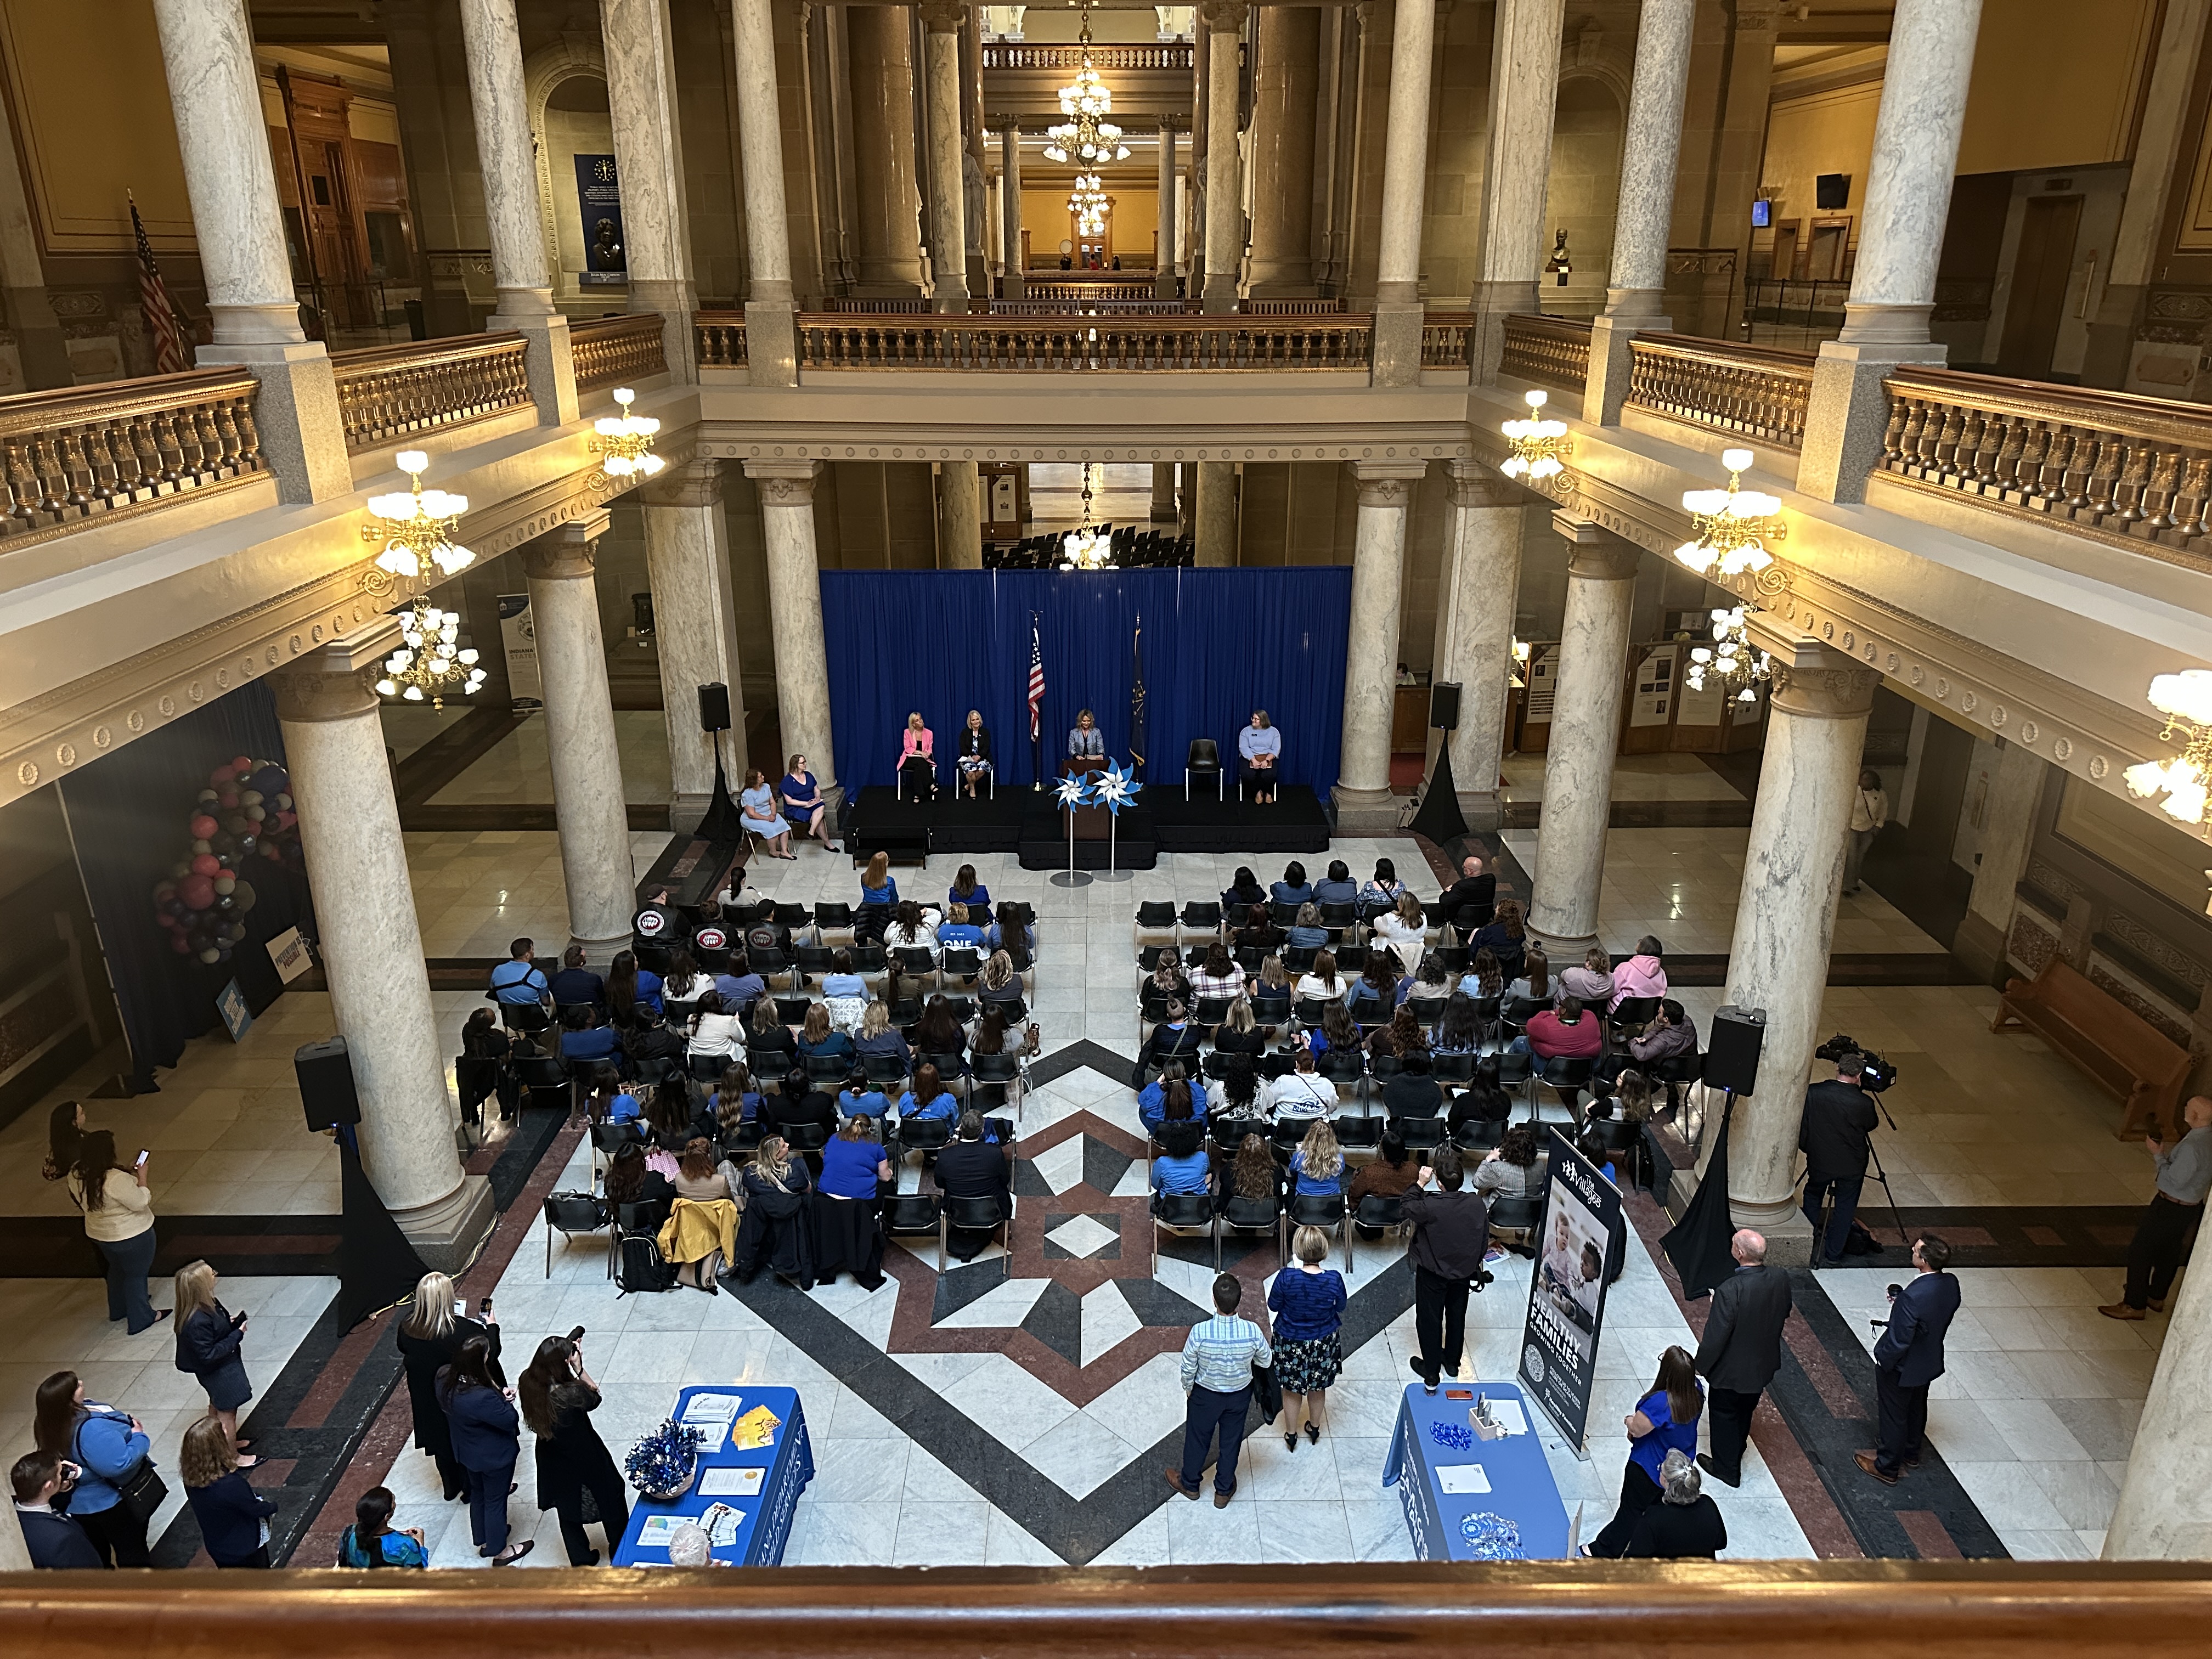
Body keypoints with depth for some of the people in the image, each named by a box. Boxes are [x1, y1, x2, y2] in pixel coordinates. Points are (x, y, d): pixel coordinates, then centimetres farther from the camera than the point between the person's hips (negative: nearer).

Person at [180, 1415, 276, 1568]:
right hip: (244, 1548, -6)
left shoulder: (191, 1479, -18)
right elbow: (255, 1509, -19)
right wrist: (272, 1507, -2)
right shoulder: (231, 1485, -39)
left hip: (216, 1547, 6)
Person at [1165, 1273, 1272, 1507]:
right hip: (1239, 1395, 1)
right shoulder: (1252, 1332, -29)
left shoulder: (1200, 1332, -33)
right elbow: (1266, 1362, -10)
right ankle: (1224, 1490, 45)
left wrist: (1188, 1388, 4)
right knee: (1231, 1441, 25)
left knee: (1197, 1438, 24)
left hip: (1206, 1395, -1)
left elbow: (1188, 1368, -17)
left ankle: (1189, 1484, 48)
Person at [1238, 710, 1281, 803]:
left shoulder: (1273, 732, 3)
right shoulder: (1246, 731, 3)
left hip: (1269, 758, 0)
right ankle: (1258, 791, -2)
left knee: (1269, 775, -30)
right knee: (1247, 774, -30)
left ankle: (1268, 792, 2)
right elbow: (1244, 748, -9)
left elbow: (1276, 749, -5)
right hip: (1249, 758, 0)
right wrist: (1254, 760, -25)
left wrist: (1266, 760, -23)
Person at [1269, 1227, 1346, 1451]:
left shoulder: (1286, 1279, -29)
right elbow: (1341, 1307, -5)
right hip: (1323, 1344, 2)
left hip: (1291, 1344, -2)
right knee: (1318, 1387, 27)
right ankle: (1314, 1428, 48)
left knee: (1292, 1390, 22)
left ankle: (1291, 1435, 38)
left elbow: (1273, 1306, -11)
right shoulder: (1334, 1279, -25)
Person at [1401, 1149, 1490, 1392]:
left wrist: (1419, 1184, -11)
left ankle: (1431, 1374, 21)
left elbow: (1409, 1209, -11)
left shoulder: (1431, 1205, -32)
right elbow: (1484, 1241, -4)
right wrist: (1474, 1263, 12)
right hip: (1464, 1272, 4)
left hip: (1432, 1274, -4)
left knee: (1429, 1320, 12)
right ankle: (1452, 1361, 43)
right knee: (1457, 1315, 24)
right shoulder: (1477, 1204, -18)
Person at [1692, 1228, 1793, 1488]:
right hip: (1763, 1365, 6)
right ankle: (1736, 1454, 54)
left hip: (1731, 1369, -6)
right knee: (1745, 1411, 30)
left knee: (1724, 1415, 20)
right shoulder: (1781, 1278, -19)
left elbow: (1716, 1335, -28)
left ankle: (1726, 1469, 39)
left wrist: (1702, 1364, -11)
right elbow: (1784, 1314, 2)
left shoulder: (1729, 1290, -38)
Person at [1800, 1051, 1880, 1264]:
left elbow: (1802, 1127, -6)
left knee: (1812, 1195, 26)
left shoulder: (1813, 1093, -17)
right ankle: (1832, 1257, 18)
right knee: (1845, 1207, 14)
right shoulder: (1864, 1103, -21)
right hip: (1852, 1166, -1)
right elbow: (1871, 1126, 2)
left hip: (1819, 1161, 1)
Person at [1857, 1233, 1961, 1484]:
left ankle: (1887, 1468, 34)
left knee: (1894, 1415, 15)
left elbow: (1899, 1341, -29)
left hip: (1902, 1366, -7)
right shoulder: (1951, 1284, -15)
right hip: (1930, 1361, 7)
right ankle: (1911, 1455, 51)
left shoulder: (1913, 1297, -40)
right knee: (1917, 1408, 29)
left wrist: (1883, 1361, -11)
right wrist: (1900, 1302, -4)